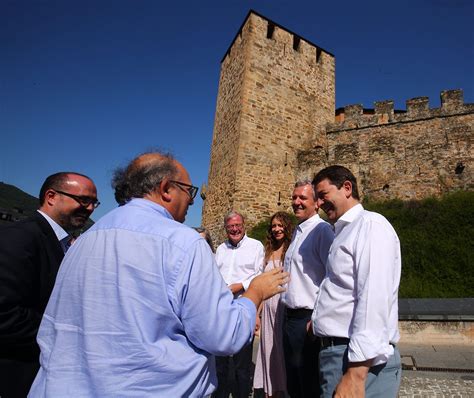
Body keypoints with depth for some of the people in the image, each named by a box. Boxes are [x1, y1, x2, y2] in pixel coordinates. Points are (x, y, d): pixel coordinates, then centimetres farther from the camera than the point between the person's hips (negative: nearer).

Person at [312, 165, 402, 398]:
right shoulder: (345, 231, 16)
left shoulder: (371, 224, -12)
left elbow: (374, 300, -22)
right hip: (336, 351, 9)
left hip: (359, 360, -9)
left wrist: (356, 374, -25)